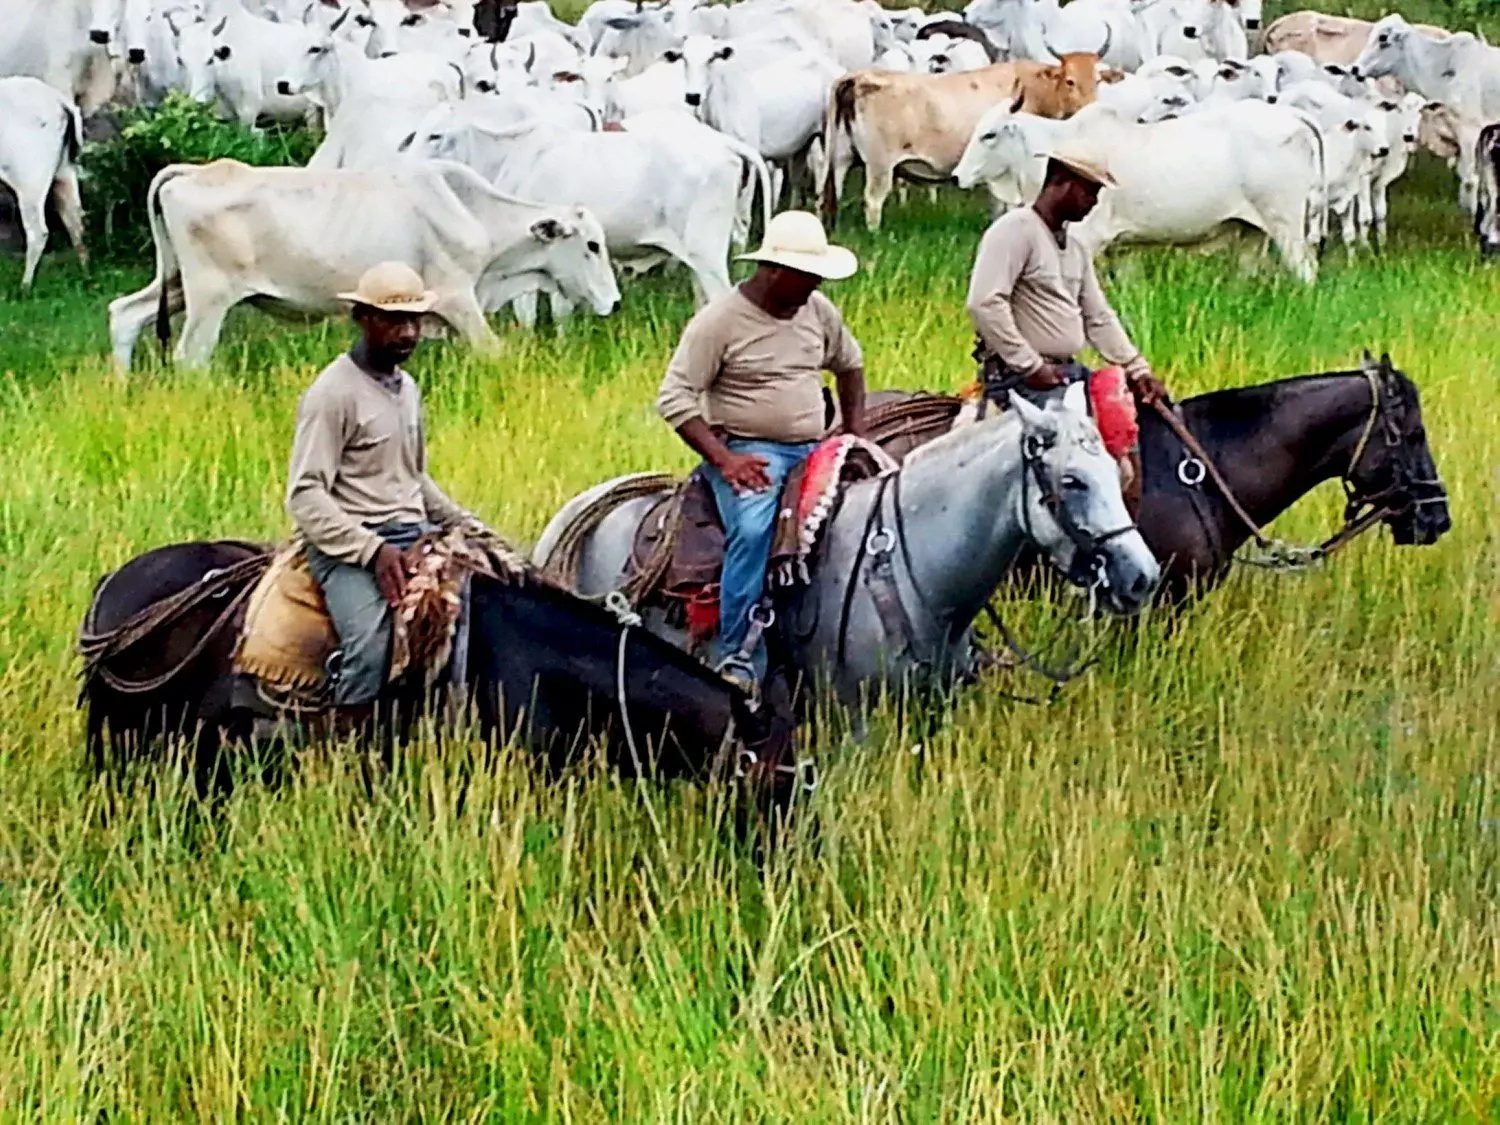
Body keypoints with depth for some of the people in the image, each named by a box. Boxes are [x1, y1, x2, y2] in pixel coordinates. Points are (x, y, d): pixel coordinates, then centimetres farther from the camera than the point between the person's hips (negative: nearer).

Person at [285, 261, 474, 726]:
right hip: (351, 547, -8)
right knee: (369, 648, -32)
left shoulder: (407, 388, 18)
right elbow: (305, 496, -14)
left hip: (414, 534, 8)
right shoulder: (333, 393, -8)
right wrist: (372, 550, -23)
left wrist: (463, 523, 13)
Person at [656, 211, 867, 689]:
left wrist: (856, 434, 15)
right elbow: (674, 398, -12)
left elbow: (850, 364, 29)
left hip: (813, 450, 6)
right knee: (753, 530, -35)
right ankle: (739, 662, -31)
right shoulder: (719, 320, -9)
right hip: (747, 453, -6)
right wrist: (723, 459, -22)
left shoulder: (818, 311, 10)